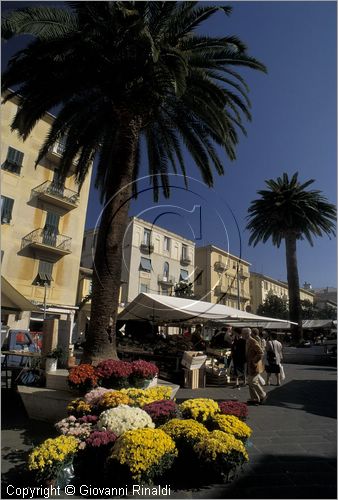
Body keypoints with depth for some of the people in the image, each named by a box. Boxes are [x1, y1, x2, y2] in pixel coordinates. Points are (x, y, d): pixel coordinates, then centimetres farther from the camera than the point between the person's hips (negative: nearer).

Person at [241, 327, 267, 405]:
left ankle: (263, 396, 14)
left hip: (254, 366, -9)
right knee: (250, 382, 12)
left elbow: (260, 353, -24)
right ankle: (254, 398, 21)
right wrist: (247, 361, 13)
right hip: (249, 365, 9)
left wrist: (254, 361, -21)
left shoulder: (253, 342, -20)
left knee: (253, 382, -4)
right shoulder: (247, 341, 9)